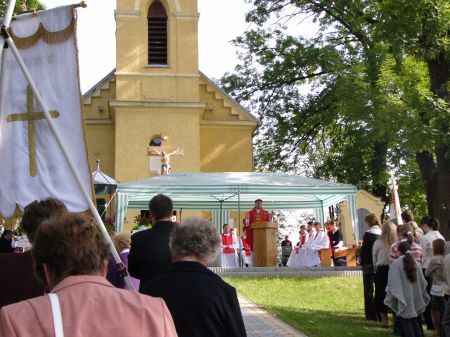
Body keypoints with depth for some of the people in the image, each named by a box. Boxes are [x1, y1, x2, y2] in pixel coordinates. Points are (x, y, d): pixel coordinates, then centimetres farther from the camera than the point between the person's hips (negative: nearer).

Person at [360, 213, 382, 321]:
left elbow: (364, 250, -12)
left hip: (369, 265, -5)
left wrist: (362, 263, -2)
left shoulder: (368, 234, -12)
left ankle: (371, 314, 2)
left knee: (368, 291, 3)